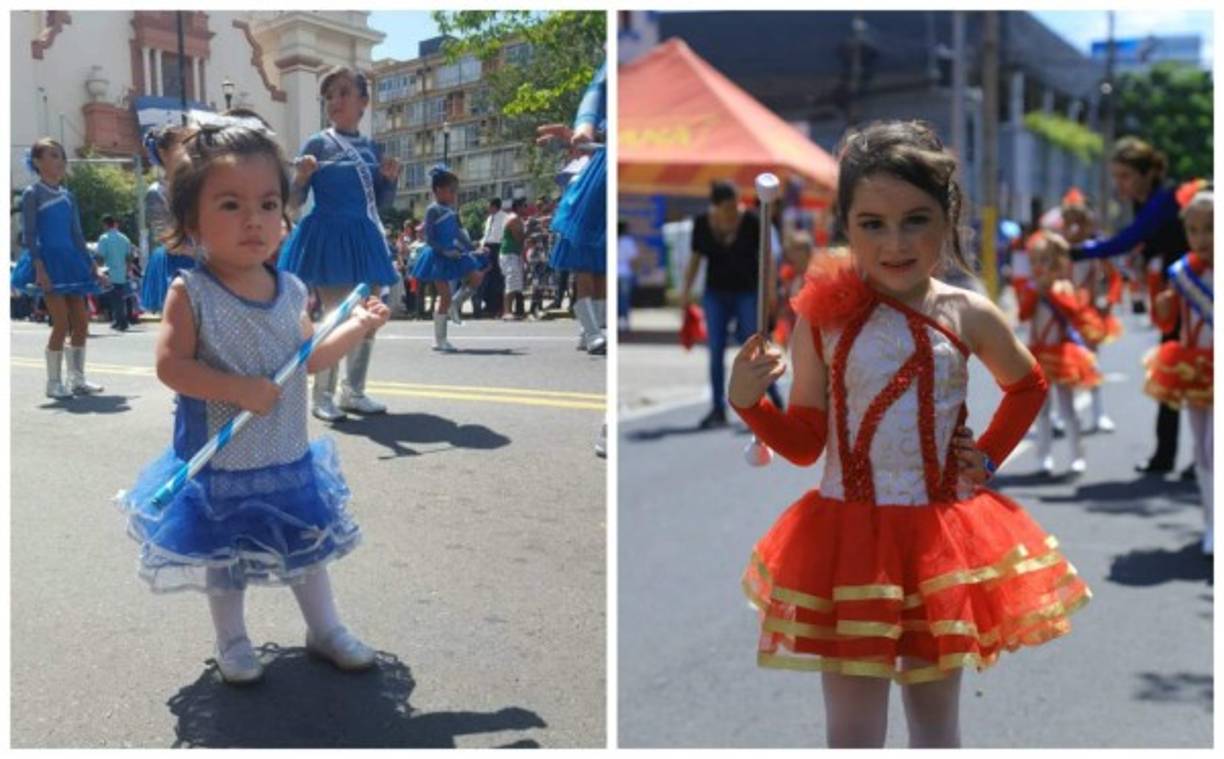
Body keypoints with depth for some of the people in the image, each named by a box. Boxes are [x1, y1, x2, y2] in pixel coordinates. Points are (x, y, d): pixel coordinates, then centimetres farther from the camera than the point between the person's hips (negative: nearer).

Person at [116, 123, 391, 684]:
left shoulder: (289, 290, -2)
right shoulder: (191, 293, -17)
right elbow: (171, 366, -21)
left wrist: (358, 326, 2)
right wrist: (241, 390, -28)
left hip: (289, 456, 4)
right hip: (220, 463, -4)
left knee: (308, 543, 17)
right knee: (225, 555, 13)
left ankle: (324, 629, 36)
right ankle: (231, 641, 35)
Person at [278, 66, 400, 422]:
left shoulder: (372, 148, 10)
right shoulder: (317, 144, -4)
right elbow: (294, 200, -6)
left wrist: (390, 179, -2)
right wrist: (302, 176, -25)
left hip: (365, 238, 6)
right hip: (329, 238, -6)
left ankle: (353, 391, 21)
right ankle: (322, 395, 5)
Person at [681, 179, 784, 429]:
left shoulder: (752, 221, -10)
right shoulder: (702, 223, -2)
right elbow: (696, 258, 7)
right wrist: (686, 290, 3)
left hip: (748, 293, -3)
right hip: (716, 294, 3)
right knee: (716, 351, -1)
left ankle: (776, 399, 11)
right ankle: (718, 410, 4)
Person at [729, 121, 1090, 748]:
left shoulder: (969, 315, -4)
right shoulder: (823, 317, -8)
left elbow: (1029, 387, 17)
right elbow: (803, 443, -2)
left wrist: (989, 457, 6)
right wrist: (746, 402, -18)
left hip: (941, 537, 2)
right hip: (849, 536, -1)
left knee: (936, 713, 18)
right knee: (853, 730, 10)